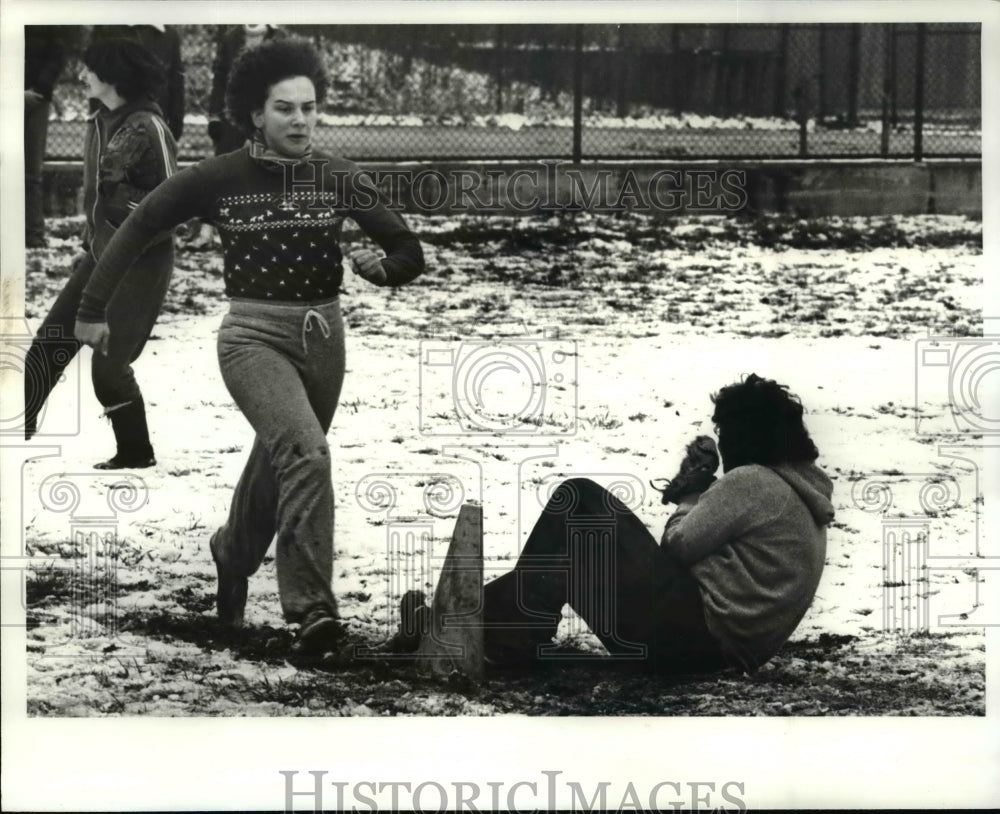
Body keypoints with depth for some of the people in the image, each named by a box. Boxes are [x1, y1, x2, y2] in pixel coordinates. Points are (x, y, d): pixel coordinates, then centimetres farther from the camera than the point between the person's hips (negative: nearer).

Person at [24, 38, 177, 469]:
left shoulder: (147, 127, -18)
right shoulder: (99, 124, 8)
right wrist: (90, 244, 18)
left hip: (141, 261, -8)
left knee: (109, 363, -3)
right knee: (49, 344, 4)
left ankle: (135, 453, 14)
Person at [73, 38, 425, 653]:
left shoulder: (340, 179, -1)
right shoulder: (219, 179, -6)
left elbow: (410, 253, 3)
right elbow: (138, 229, 3)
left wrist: (382, 267, -19)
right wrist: (93, 310, 1)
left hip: (322, 336, 4)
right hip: (254, 336, -4)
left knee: (277, 463, 20)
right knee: (306, 451, -27)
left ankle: (233, 557, 50)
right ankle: (311, 609, -27)